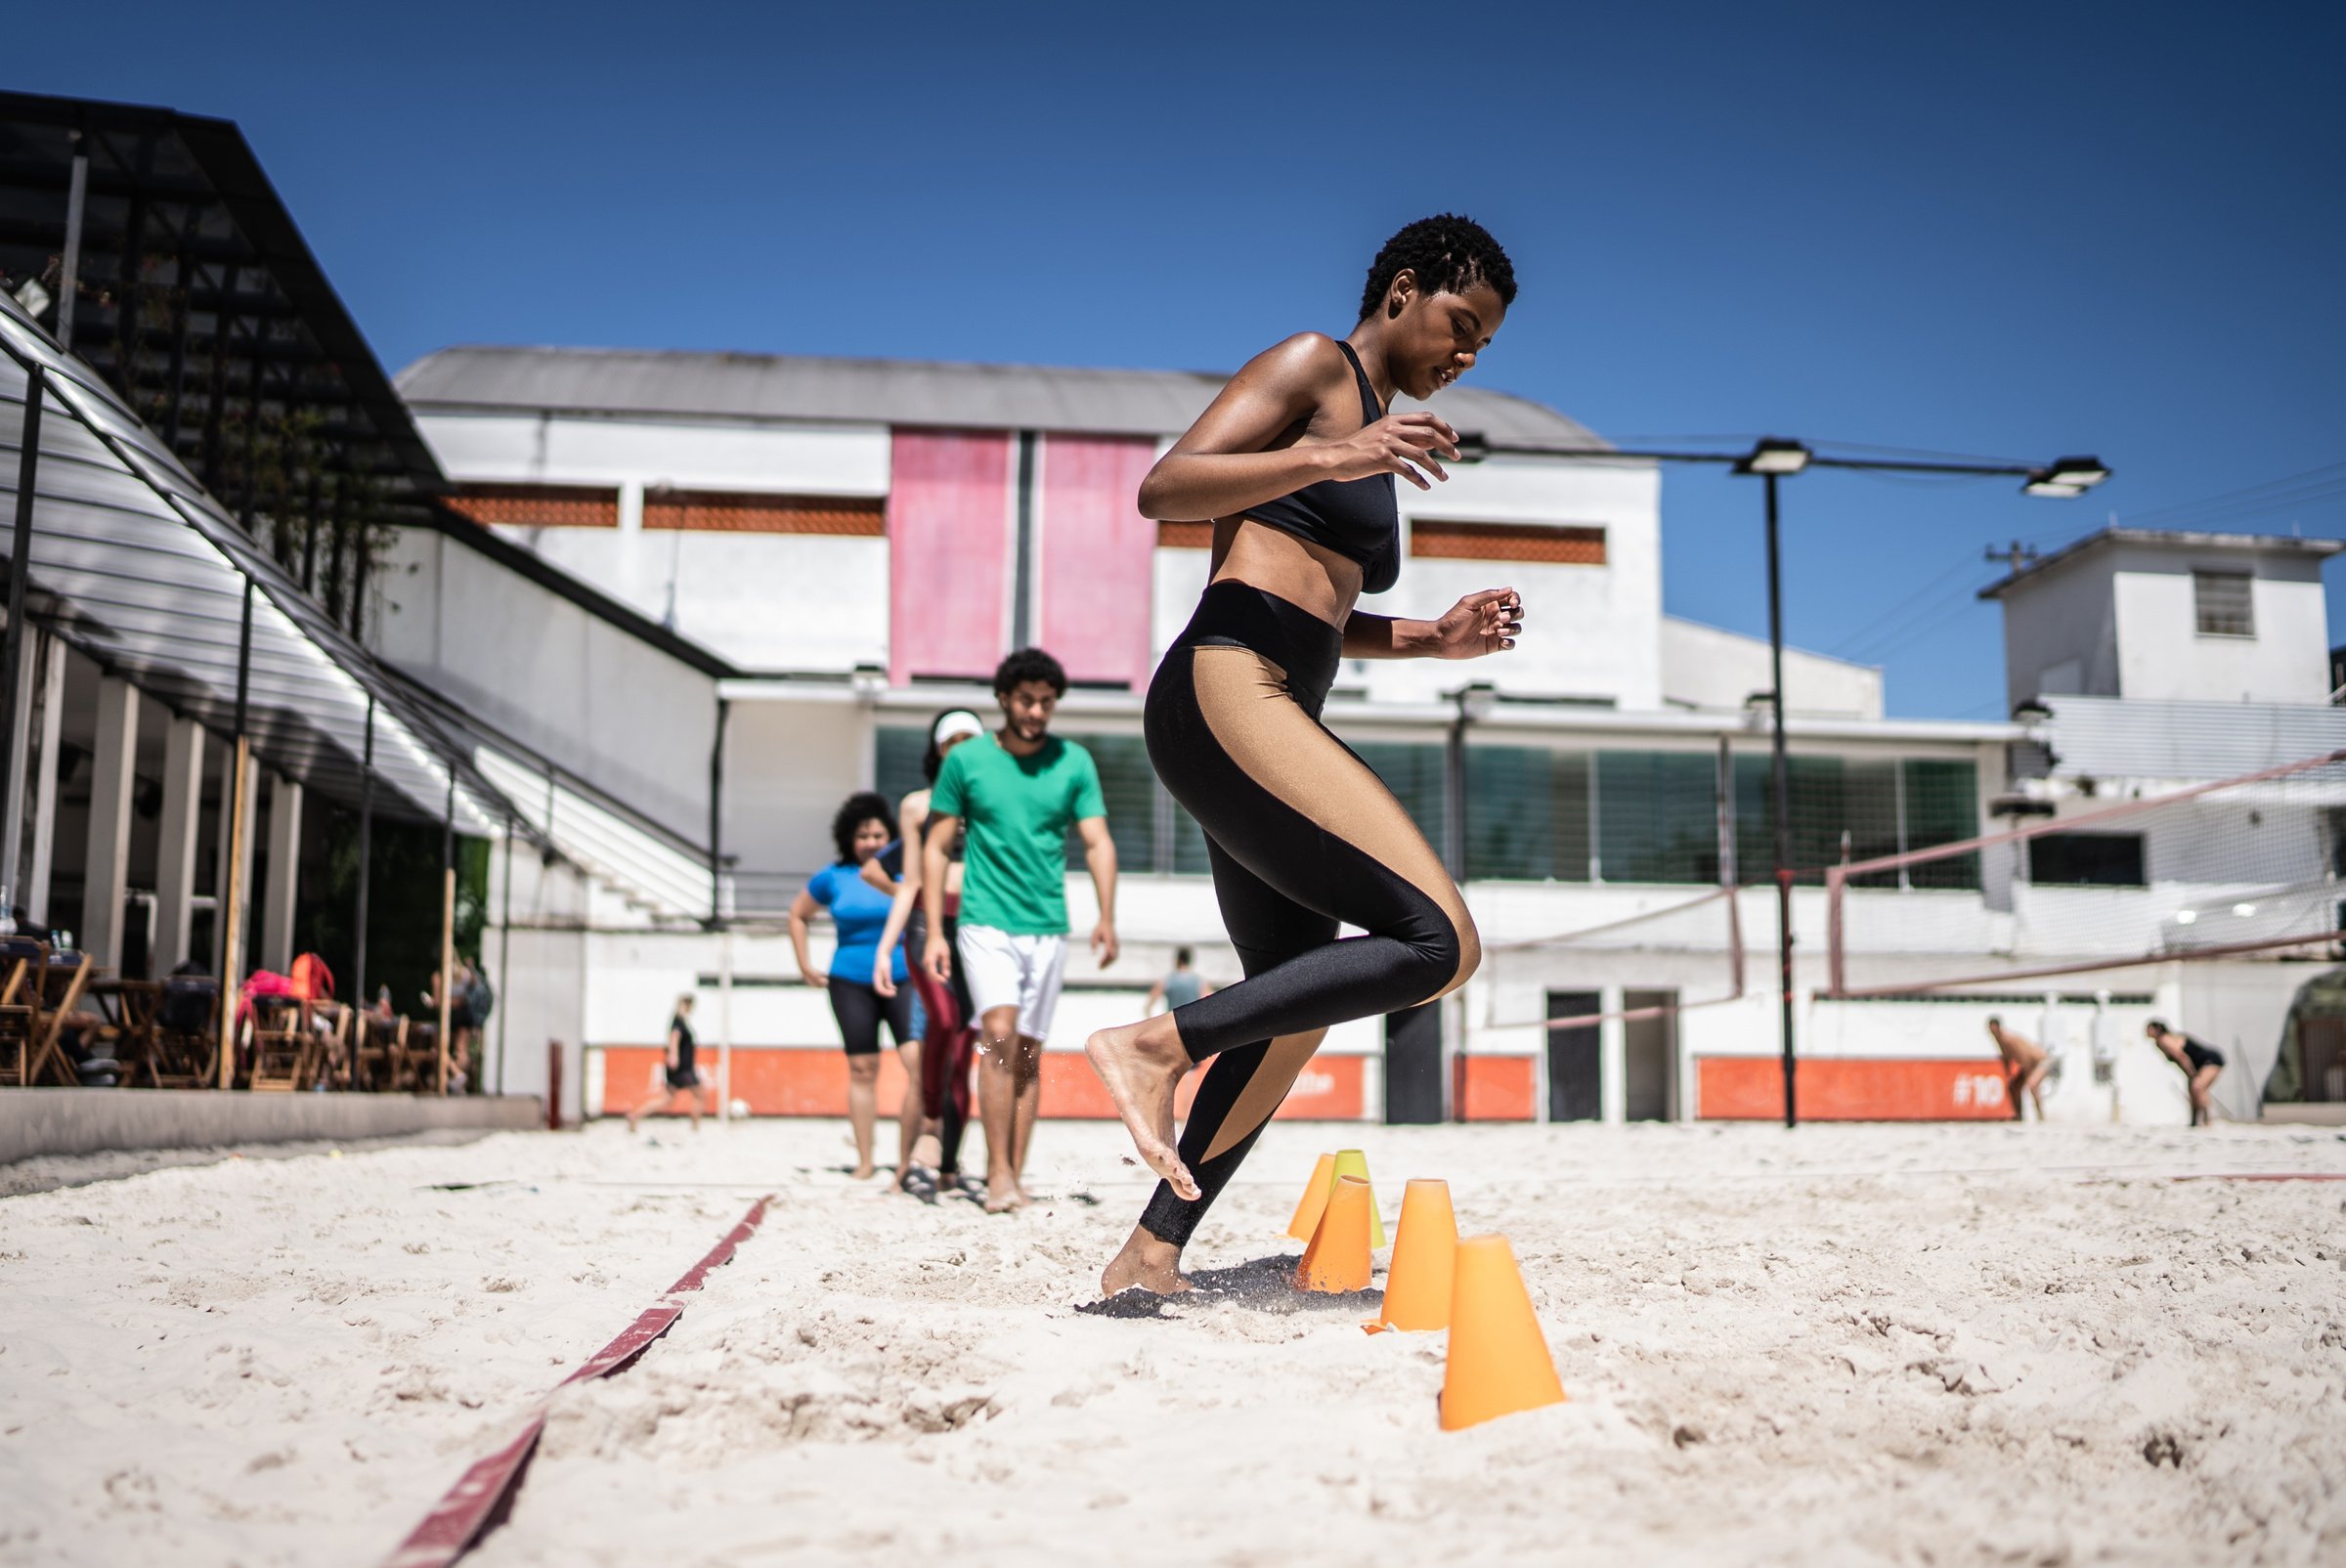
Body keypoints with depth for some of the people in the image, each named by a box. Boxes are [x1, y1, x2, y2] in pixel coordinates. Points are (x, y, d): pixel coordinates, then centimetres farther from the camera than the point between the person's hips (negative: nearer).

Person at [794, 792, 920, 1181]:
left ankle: (906, 1159, -9)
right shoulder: (833, 878, 5)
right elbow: (798, 914, 21)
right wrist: (805, 964, 14)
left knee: (920, 1062, -16)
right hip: (851, 983, 2)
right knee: (862, 1069, 5)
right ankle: (865, 1160, 14)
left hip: (904, 978, -1)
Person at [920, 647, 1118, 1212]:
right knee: (999, 1034, -18)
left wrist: (1106, 918, -14)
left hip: (1047, 927, 2)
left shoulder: (1075, 762, 5)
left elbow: (1098, 843, 1)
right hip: (985, 923, -2)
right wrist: (934, 932, -2)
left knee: (1028, 1053, 5)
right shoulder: (966, 760, 1)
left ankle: (1016, 1174, 13)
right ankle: (998, 1172, -13)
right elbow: (935, 847, 4)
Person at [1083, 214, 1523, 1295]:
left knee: (1296, 1010, 15)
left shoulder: (1375, 432, 29)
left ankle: (1150, 1255, 19)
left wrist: (1434, 639, 18)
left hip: (1265, 719, 11)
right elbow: (1163, 489, -10)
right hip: (1224, 693, -11)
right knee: (1442, 942, -19)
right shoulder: (1316, 366, 2)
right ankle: (1155, 1044, -15)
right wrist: (1327, 456, -21)